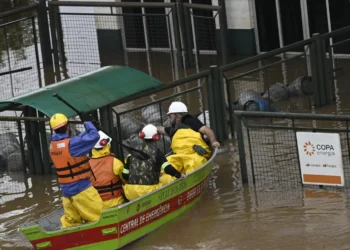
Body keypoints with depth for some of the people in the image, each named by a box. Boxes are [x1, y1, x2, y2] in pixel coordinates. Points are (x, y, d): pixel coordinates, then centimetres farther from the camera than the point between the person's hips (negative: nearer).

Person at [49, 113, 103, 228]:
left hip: (66, 190, 7)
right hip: (81, 188, -7)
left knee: (70, 221, 13)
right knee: (97, 216, 0)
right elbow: (94, 136, -17)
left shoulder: (53, 145, 2)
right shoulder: (71, 144, -21)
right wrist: (87, 123, -1)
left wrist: (87, 131, 17)